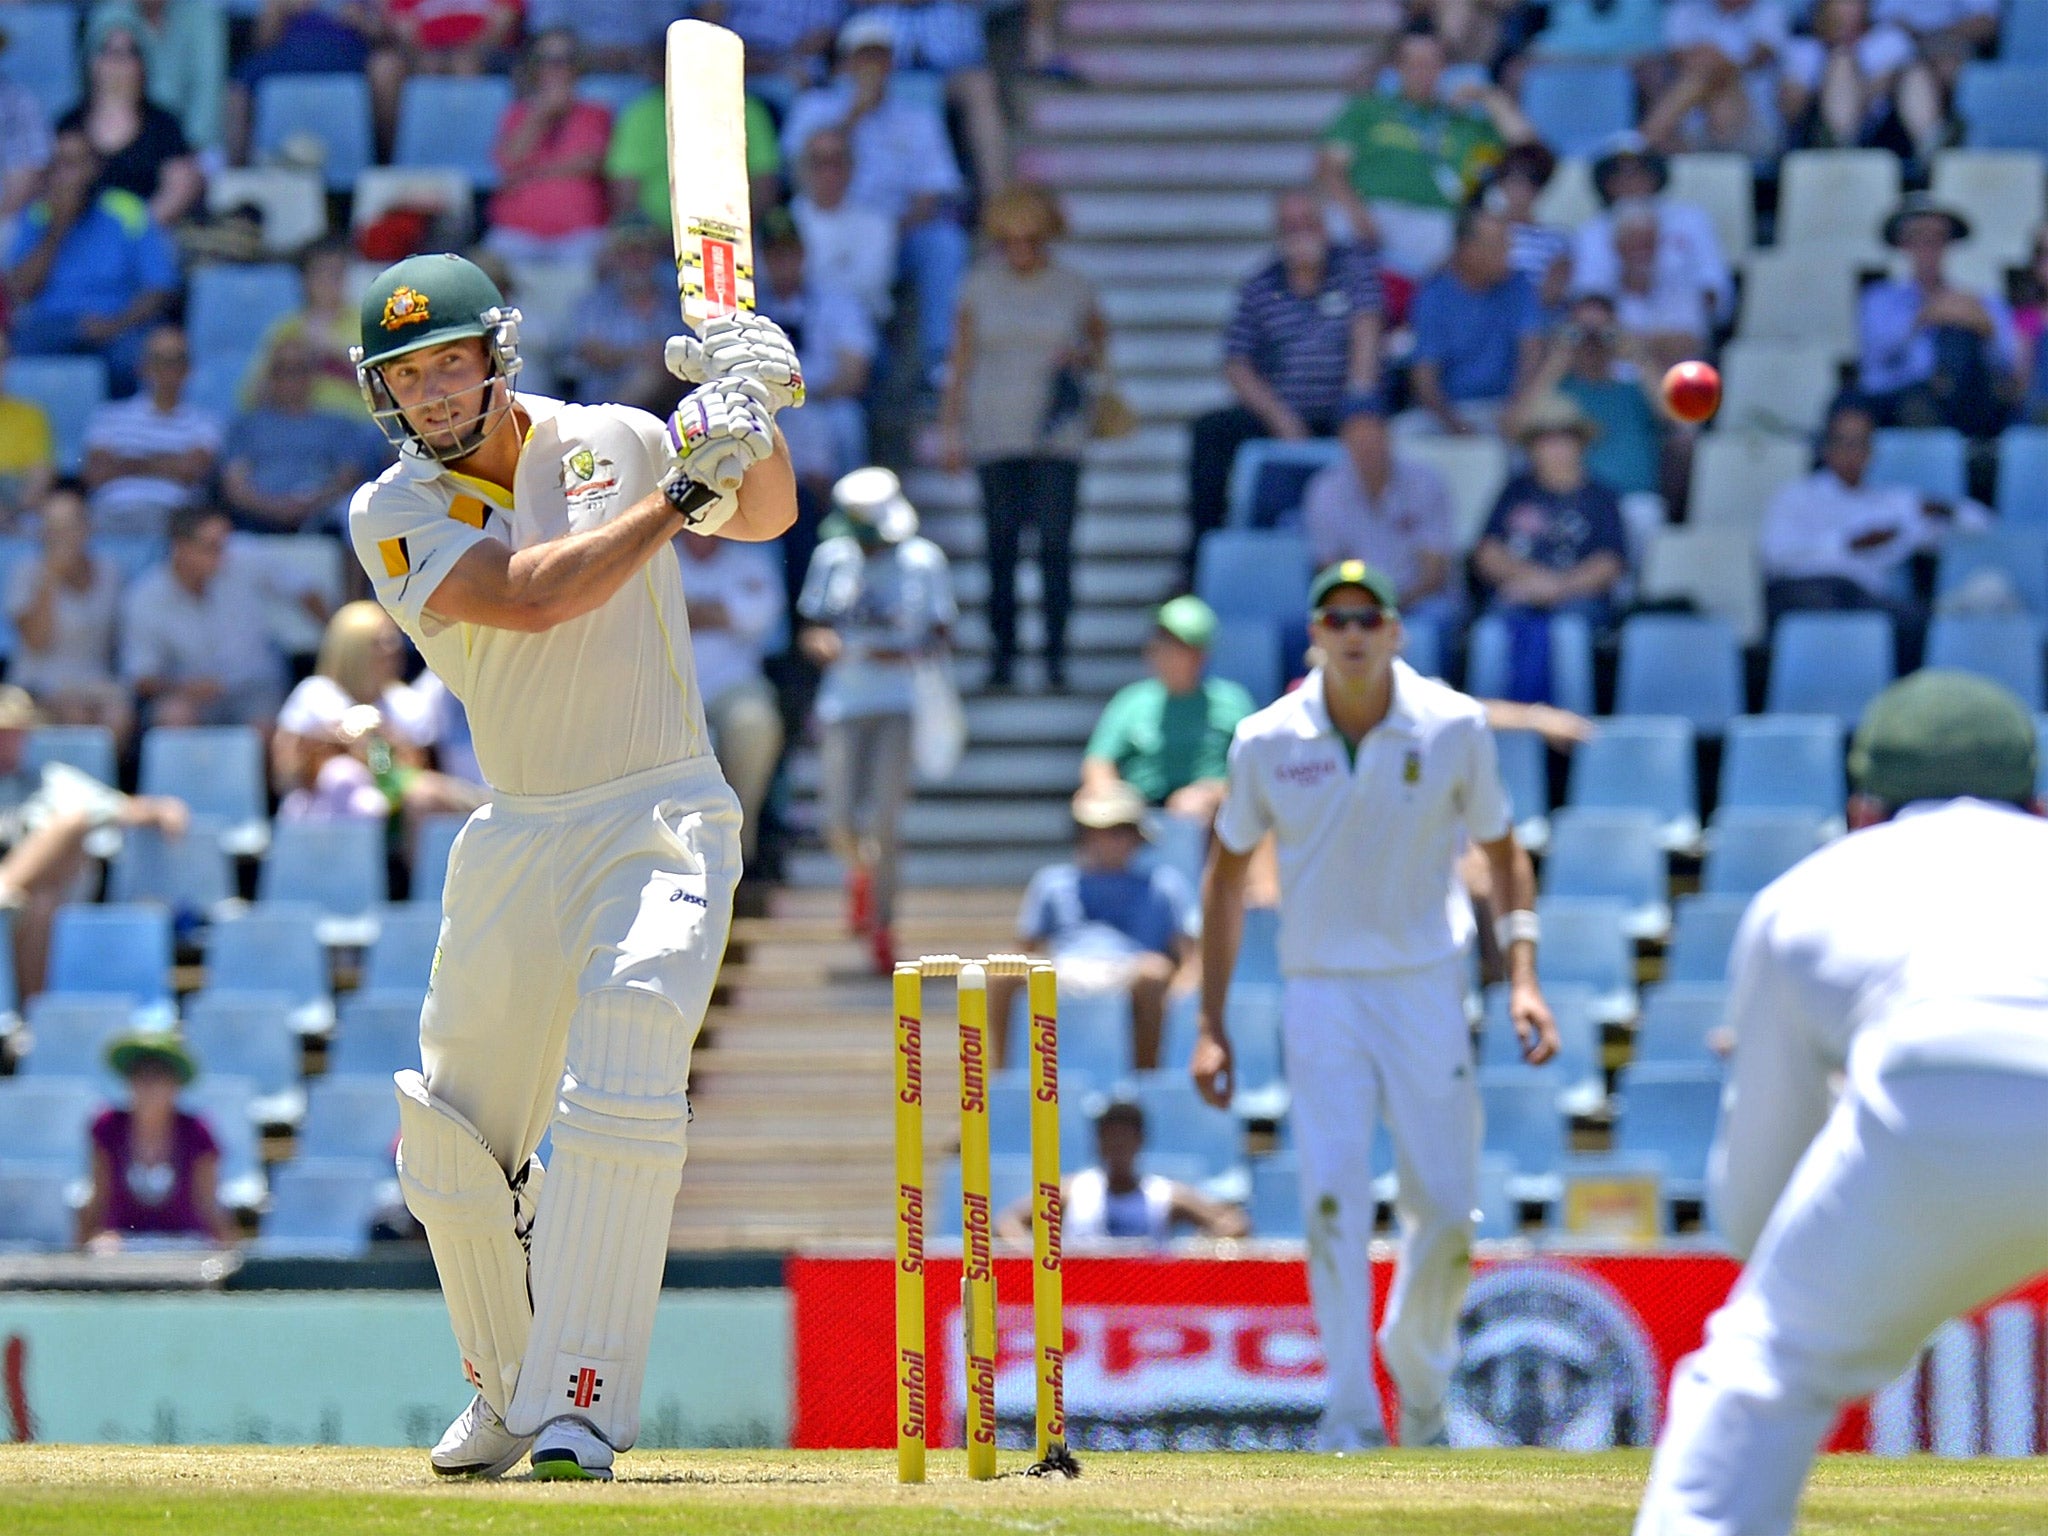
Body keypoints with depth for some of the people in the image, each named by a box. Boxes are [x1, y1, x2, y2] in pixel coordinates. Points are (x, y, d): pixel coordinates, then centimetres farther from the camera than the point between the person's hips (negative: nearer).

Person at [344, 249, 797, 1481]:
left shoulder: (614, 442, 2)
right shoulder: (395, 515, -4)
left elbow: (764, 513, 9)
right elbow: (531, 596, -19)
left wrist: (752, 418, -12)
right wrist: (681, 490, -22)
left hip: (667, 819, -2)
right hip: (517, 840, 2)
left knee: (621, 1091, -23)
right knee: (455, 1146, 5)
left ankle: (580, 1405, -22)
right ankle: (507, 1393, 28)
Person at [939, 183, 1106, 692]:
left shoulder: (1073, 287, 6)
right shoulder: (980, 286, 6)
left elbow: (1100, 338, 20)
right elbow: (961, 359, 8)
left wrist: (1084, 356, -4)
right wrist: (951, 426, 3)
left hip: (1057, 435, -1)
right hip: (995, 435, 1)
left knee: (1055, 544, -7)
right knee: (1000, 545, 0)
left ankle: (1055, 655, -3)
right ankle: (1001, 653, 6)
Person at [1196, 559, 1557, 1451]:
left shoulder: (1454, 727, -6)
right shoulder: (1268, 742, -5)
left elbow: (1501, 850, 6)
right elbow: (1228, 873, 8)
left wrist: (1522, 977, -7)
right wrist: (1211, 1026, 5)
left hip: (1426, 985, 0)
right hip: (1320, 992, 0)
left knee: (1446, 1207, 1)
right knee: (1333, 1196, -14)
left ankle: (1418, 1364, 30)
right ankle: (1352, 1412, -11)